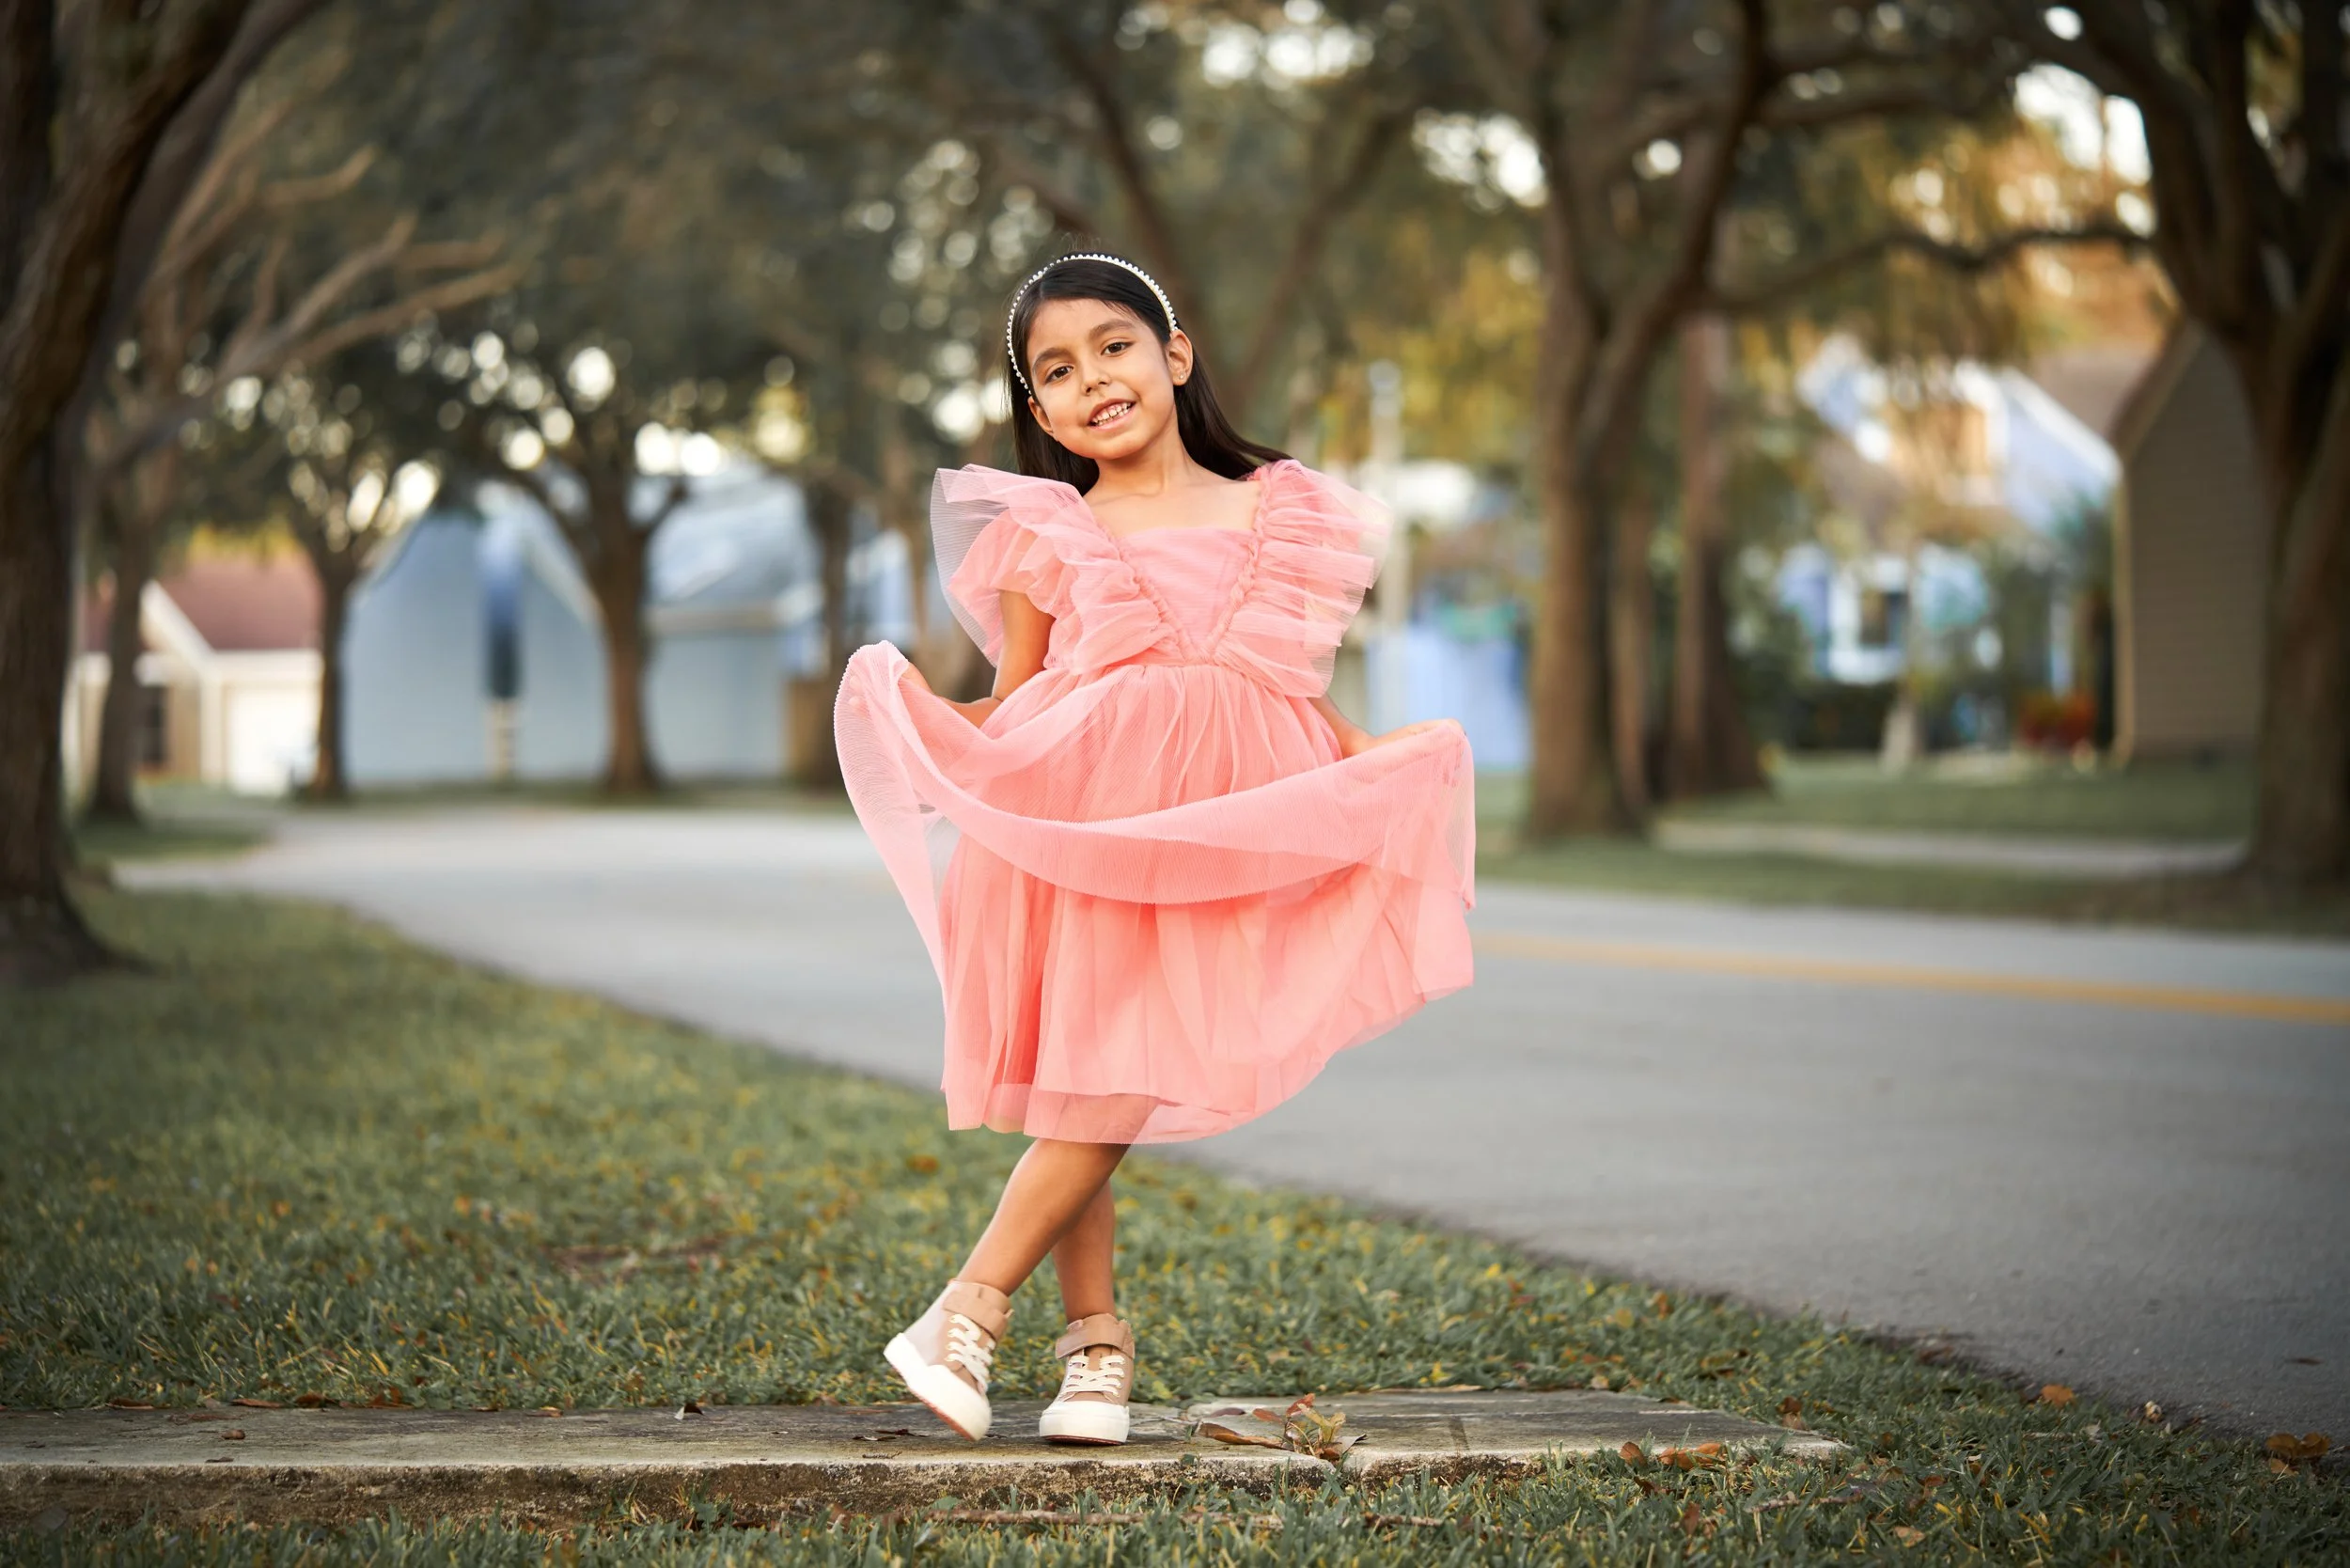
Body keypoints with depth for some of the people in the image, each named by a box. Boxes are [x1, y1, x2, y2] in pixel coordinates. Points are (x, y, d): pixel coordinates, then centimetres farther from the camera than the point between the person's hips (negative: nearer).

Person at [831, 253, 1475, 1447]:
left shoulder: (1279, 518, 13)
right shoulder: (1045, 537, 10)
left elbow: (1307, 698, 17)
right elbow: (1007, 713, 12)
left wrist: (1397, 759, 0)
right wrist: (915, 719, -8)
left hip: (1219, 827, 0)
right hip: (1072, 817, 0)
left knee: (1122, 1080, -11)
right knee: (1078, 1086, -2)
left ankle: (970, 1313, -8)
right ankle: (1097, 1341, 8)